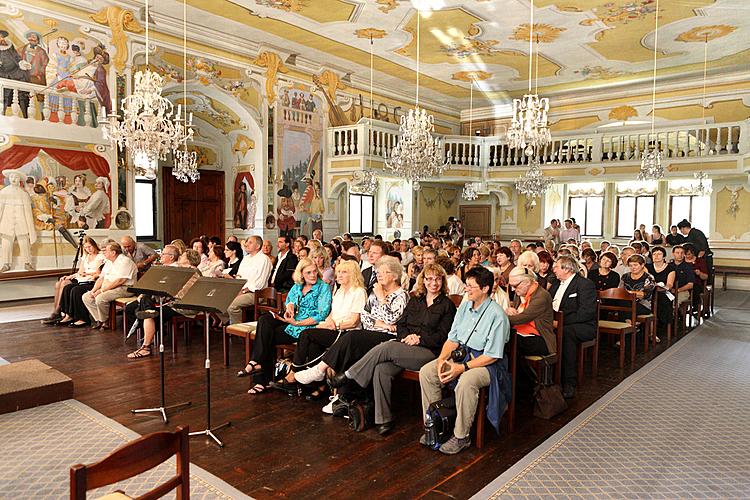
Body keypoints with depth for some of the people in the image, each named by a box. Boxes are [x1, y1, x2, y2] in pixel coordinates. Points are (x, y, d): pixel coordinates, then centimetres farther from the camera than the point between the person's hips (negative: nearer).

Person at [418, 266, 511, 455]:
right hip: (460, 355, 7)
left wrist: (462, 368, -22)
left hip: (486, 363, -7)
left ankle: (461, 436, -17)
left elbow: (492, 356, -18)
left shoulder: (497, 315, -17)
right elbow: (453, 339, 9)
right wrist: (442, 359, -9)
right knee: (426, 372, -11)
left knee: (466, 382, -36)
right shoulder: (464, 307, 6)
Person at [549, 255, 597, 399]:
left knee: (565, 332, -38)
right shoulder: (557, 284, 18)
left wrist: (561, 321, -24)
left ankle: (569, 383, -30)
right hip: (555, 323, 7)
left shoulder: (586, 284, -7)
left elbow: (587, 312, -18)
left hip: (584, 327, -6)